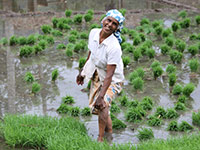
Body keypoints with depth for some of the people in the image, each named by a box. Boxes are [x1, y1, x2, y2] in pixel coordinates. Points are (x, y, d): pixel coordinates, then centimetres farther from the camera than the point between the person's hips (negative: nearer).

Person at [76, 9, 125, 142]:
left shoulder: (114, 47, -32)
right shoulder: (94, 33, -13)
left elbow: (109, 75, -33)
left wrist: (101, 96, -37)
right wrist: (83, 72, 17)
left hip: (112, 80, -7)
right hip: (96, 76, 7)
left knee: (102, 105, -26)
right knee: (96, 107, 17)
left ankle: (100, 139, -13)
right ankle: (109, 130, 42)